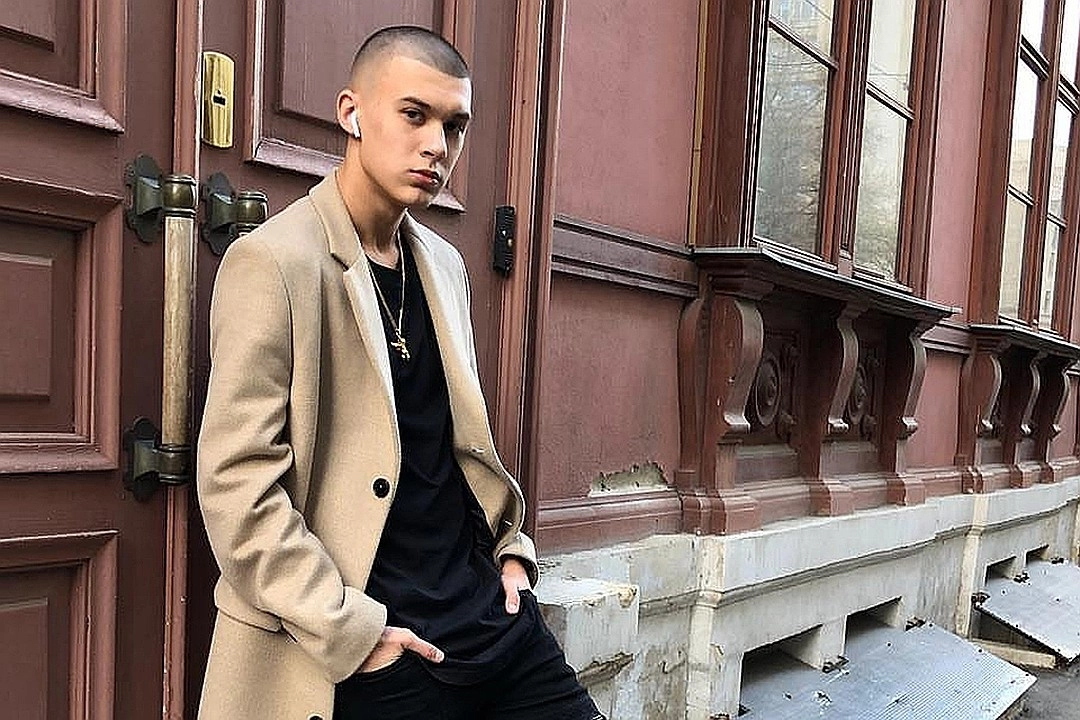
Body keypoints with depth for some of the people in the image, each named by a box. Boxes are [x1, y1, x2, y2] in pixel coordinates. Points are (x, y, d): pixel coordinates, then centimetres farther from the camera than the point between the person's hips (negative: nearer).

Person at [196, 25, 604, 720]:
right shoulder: (273, 261, -12)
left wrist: (509, 545, 9)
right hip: (382, 647, -6)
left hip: (490, 607, 6)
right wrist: (347, 629, -16)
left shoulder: (445, 265, 9)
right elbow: (238, 480, -16)